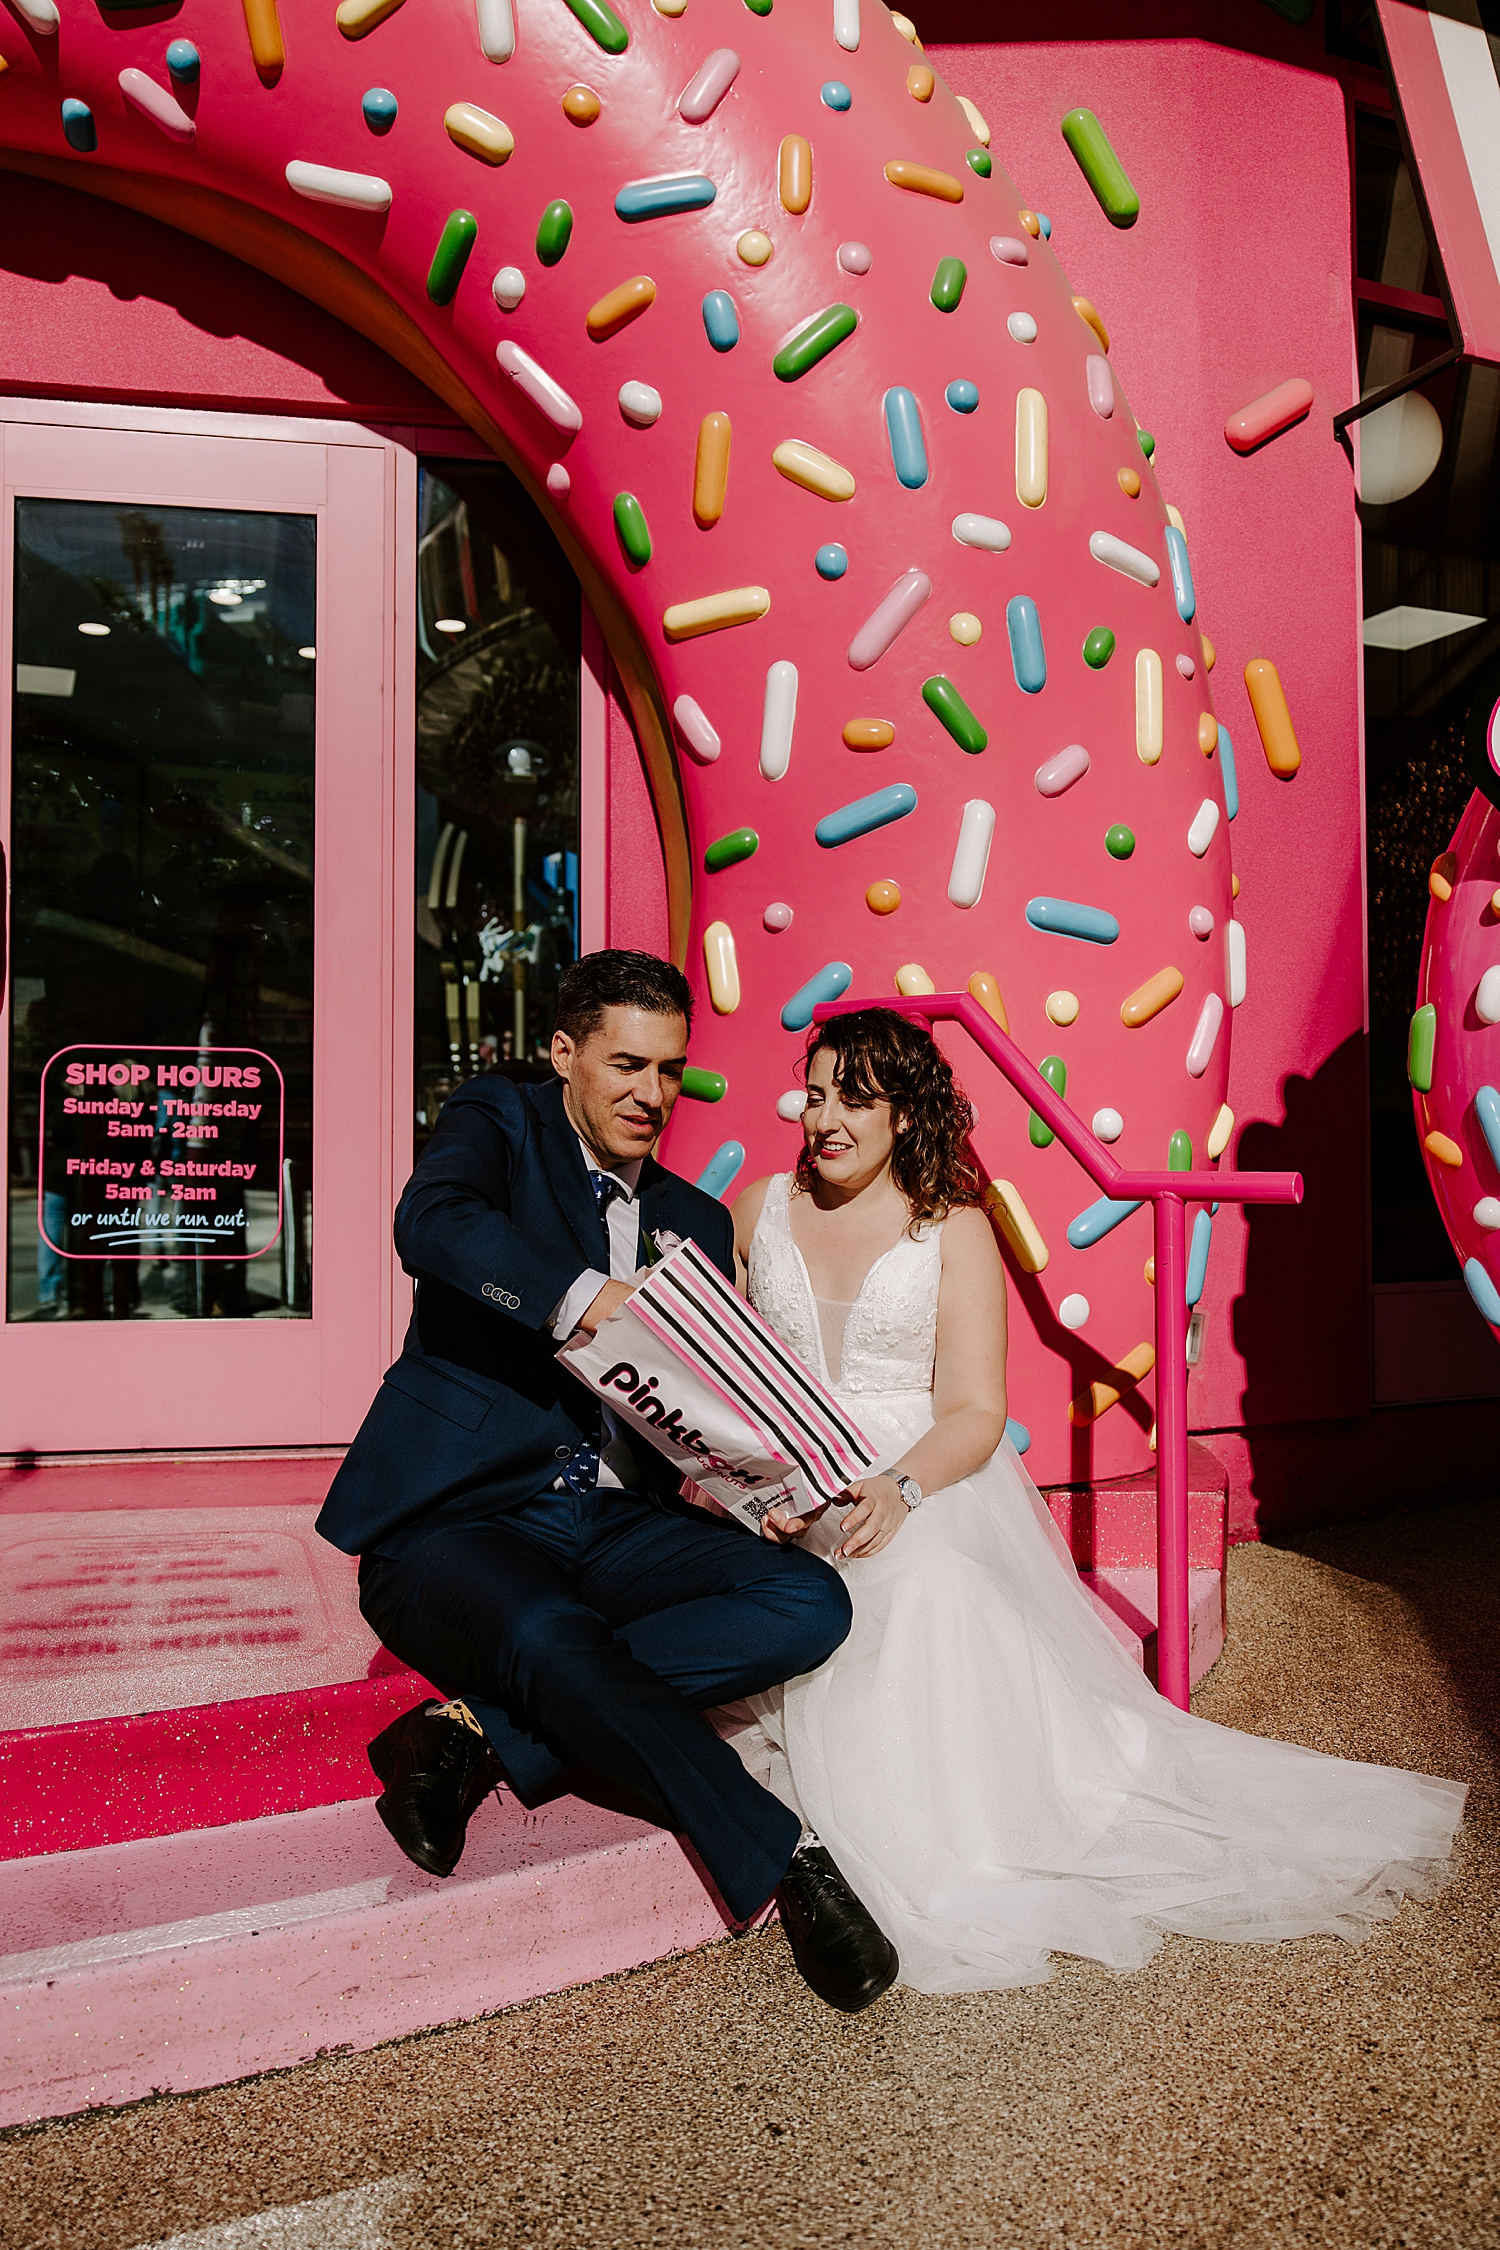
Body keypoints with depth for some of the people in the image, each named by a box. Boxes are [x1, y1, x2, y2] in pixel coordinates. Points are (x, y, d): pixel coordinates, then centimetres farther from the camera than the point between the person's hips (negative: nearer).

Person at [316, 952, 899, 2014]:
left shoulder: (696, 1221, 16)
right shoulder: (498, 1121, 2)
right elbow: (432, 1223, -22)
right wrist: (591, 1297, -36)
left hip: (612, 1524, 5)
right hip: (453, 1525, -5)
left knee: (810, 1600, -19)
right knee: (550, 1637, -36)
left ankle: (484, 1730, -17)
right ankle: (785, 1860, -18)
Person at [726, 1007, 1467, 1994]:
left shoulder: (954, 1229, 4)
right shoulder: (759, 1209, 11)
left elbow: (975, 1413, -4)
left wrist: (900, 1490, -26)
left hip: (926, 1488, -1)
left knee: (925, 1588, -33)